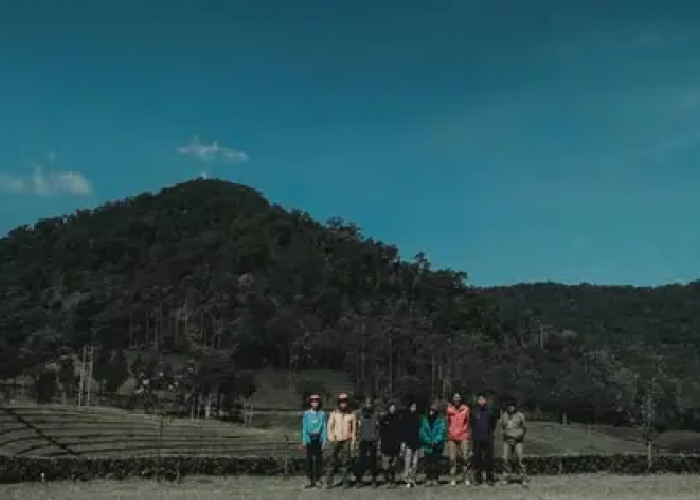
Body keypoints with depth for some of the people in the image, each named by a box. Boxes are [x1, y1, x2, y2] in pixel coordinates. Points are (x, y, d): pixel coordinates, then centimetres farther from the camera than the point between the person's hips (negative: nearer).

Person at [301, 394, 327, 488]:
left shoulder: (322, 414, 4)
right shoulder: (306, 414, 5)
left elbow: (324, 428, 4)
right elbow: (304, 428, 6)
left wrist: (324, 441, -1)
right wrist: (304, 441, 0)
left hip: (318, 439, 0)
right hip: (310, 439, 0)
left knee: (318, 459, -1)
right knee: (309, 460, -1)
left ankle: (317, 479, 6)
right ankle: (310, 480, 5)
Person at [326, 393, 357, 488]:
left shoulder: (351, 415, 6)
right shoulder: (333, 414, 5)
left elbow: (354, 430, 7)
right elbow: (330, 427, 3)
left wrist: (353, 443, 1)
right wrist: (331, 440, -6)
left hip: (347, 441, 1)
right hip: (336, 441, -1)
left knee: (346, 462, 1)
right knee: (333, 461, -2)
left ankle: (345, 481, 8)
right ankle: (329, 481, 2)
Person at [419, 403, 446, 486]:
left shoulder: (440, 422, -1)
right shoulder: (425, 421, 7)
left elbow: (441, 433, -8)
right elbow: (422, 433, 3)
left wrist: (435, 441, -17)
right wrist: (428, 441, -9)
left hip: (437, 446, -2)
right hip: (427, 446, 2)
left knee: (436, 463, -2)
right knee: (428, 463, 2)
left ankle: (435, 479, 5)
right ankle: (428, 479, 7)